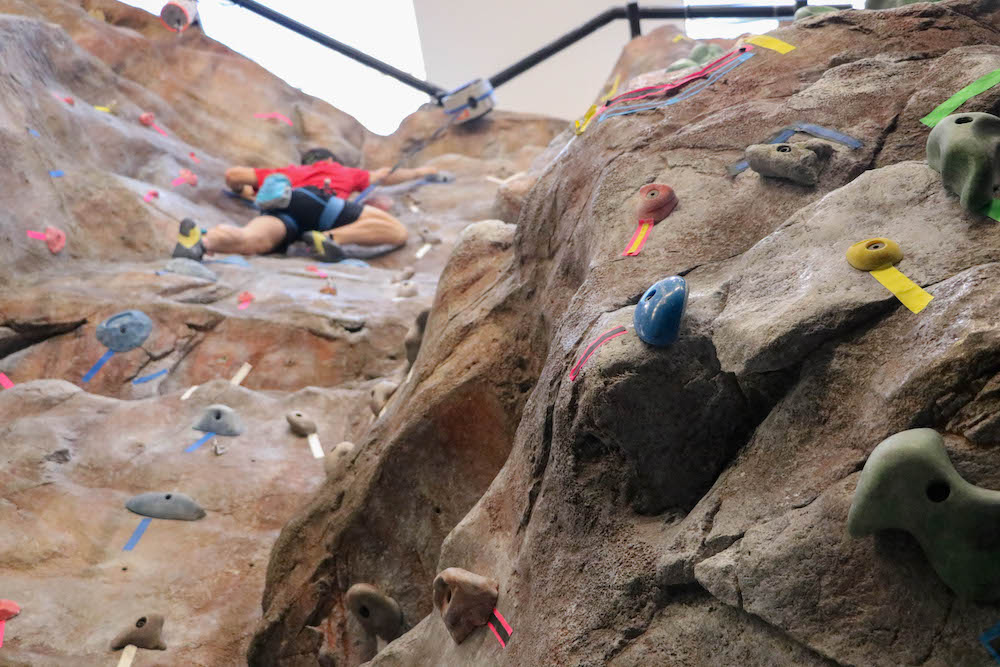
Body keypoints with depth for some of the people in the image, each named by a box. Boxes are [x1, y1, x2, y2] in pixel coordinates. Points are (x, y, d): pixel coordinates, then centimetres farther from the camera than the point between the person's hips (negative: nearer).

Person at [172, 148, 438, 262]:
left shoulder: (288, 172, 42)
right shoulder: (341, 171, 42)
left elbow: (233, 175, 35)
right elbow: (384, 176, 58)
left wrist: (244, 192, 56)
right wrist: (418, 172, 76)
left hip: (279, 206, 3)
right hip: (316, 199, -3)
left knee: (251, 241, -26)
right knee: (397, 232, -4)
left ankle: (201, 241, -58)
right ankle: (331, 238, -28)